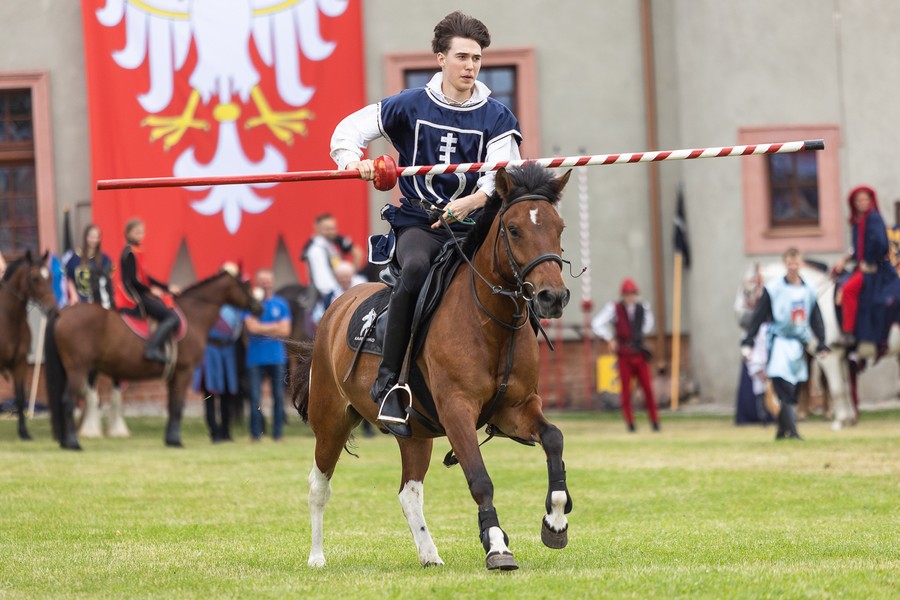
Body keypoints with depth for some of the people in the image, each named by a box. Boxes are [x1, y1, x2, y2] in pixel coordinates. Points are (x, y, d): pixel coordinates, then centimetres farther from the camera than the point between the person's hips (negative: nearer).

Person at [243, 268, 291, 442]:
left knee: (278, 396, 2)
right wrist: (275, 327, -4)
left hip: (276, 357, 2)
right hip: (255, 357, -2)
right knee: (254, 397, -4)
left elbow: (285, 331, -1)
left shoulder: (281, 304, 7)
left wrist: (262, 328, -6)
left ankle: (277, 433, 8)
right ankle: (255, 433, 1)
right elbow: (252, 327, -10)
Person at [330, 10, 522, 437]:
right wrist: (352, 159, -13)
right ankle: (388, 381, -31)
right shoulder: (409, 107, 4)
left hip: (472, 225, 2)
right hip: (417, 224, -2)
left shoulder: (497, 119, 4)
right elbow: (349, 130, 11)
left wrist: (473, 202, -32)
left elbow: (501, 177, -10)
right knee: (416, 269, -36)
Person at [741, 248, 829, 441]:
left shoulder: (808, 291, 8)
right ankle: (791, 431, -22)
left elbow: (816, 320, 13)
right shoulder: (773, 289, -5)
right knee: (784, 390, -16)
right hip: (779, 343, -5)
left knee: (792, 393, 8)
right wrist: (747, 342, -8)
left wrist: (821, 345, 5)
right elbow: (758, 316, -4)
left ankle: (782, 431, 19)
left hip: (799, 343, 5)